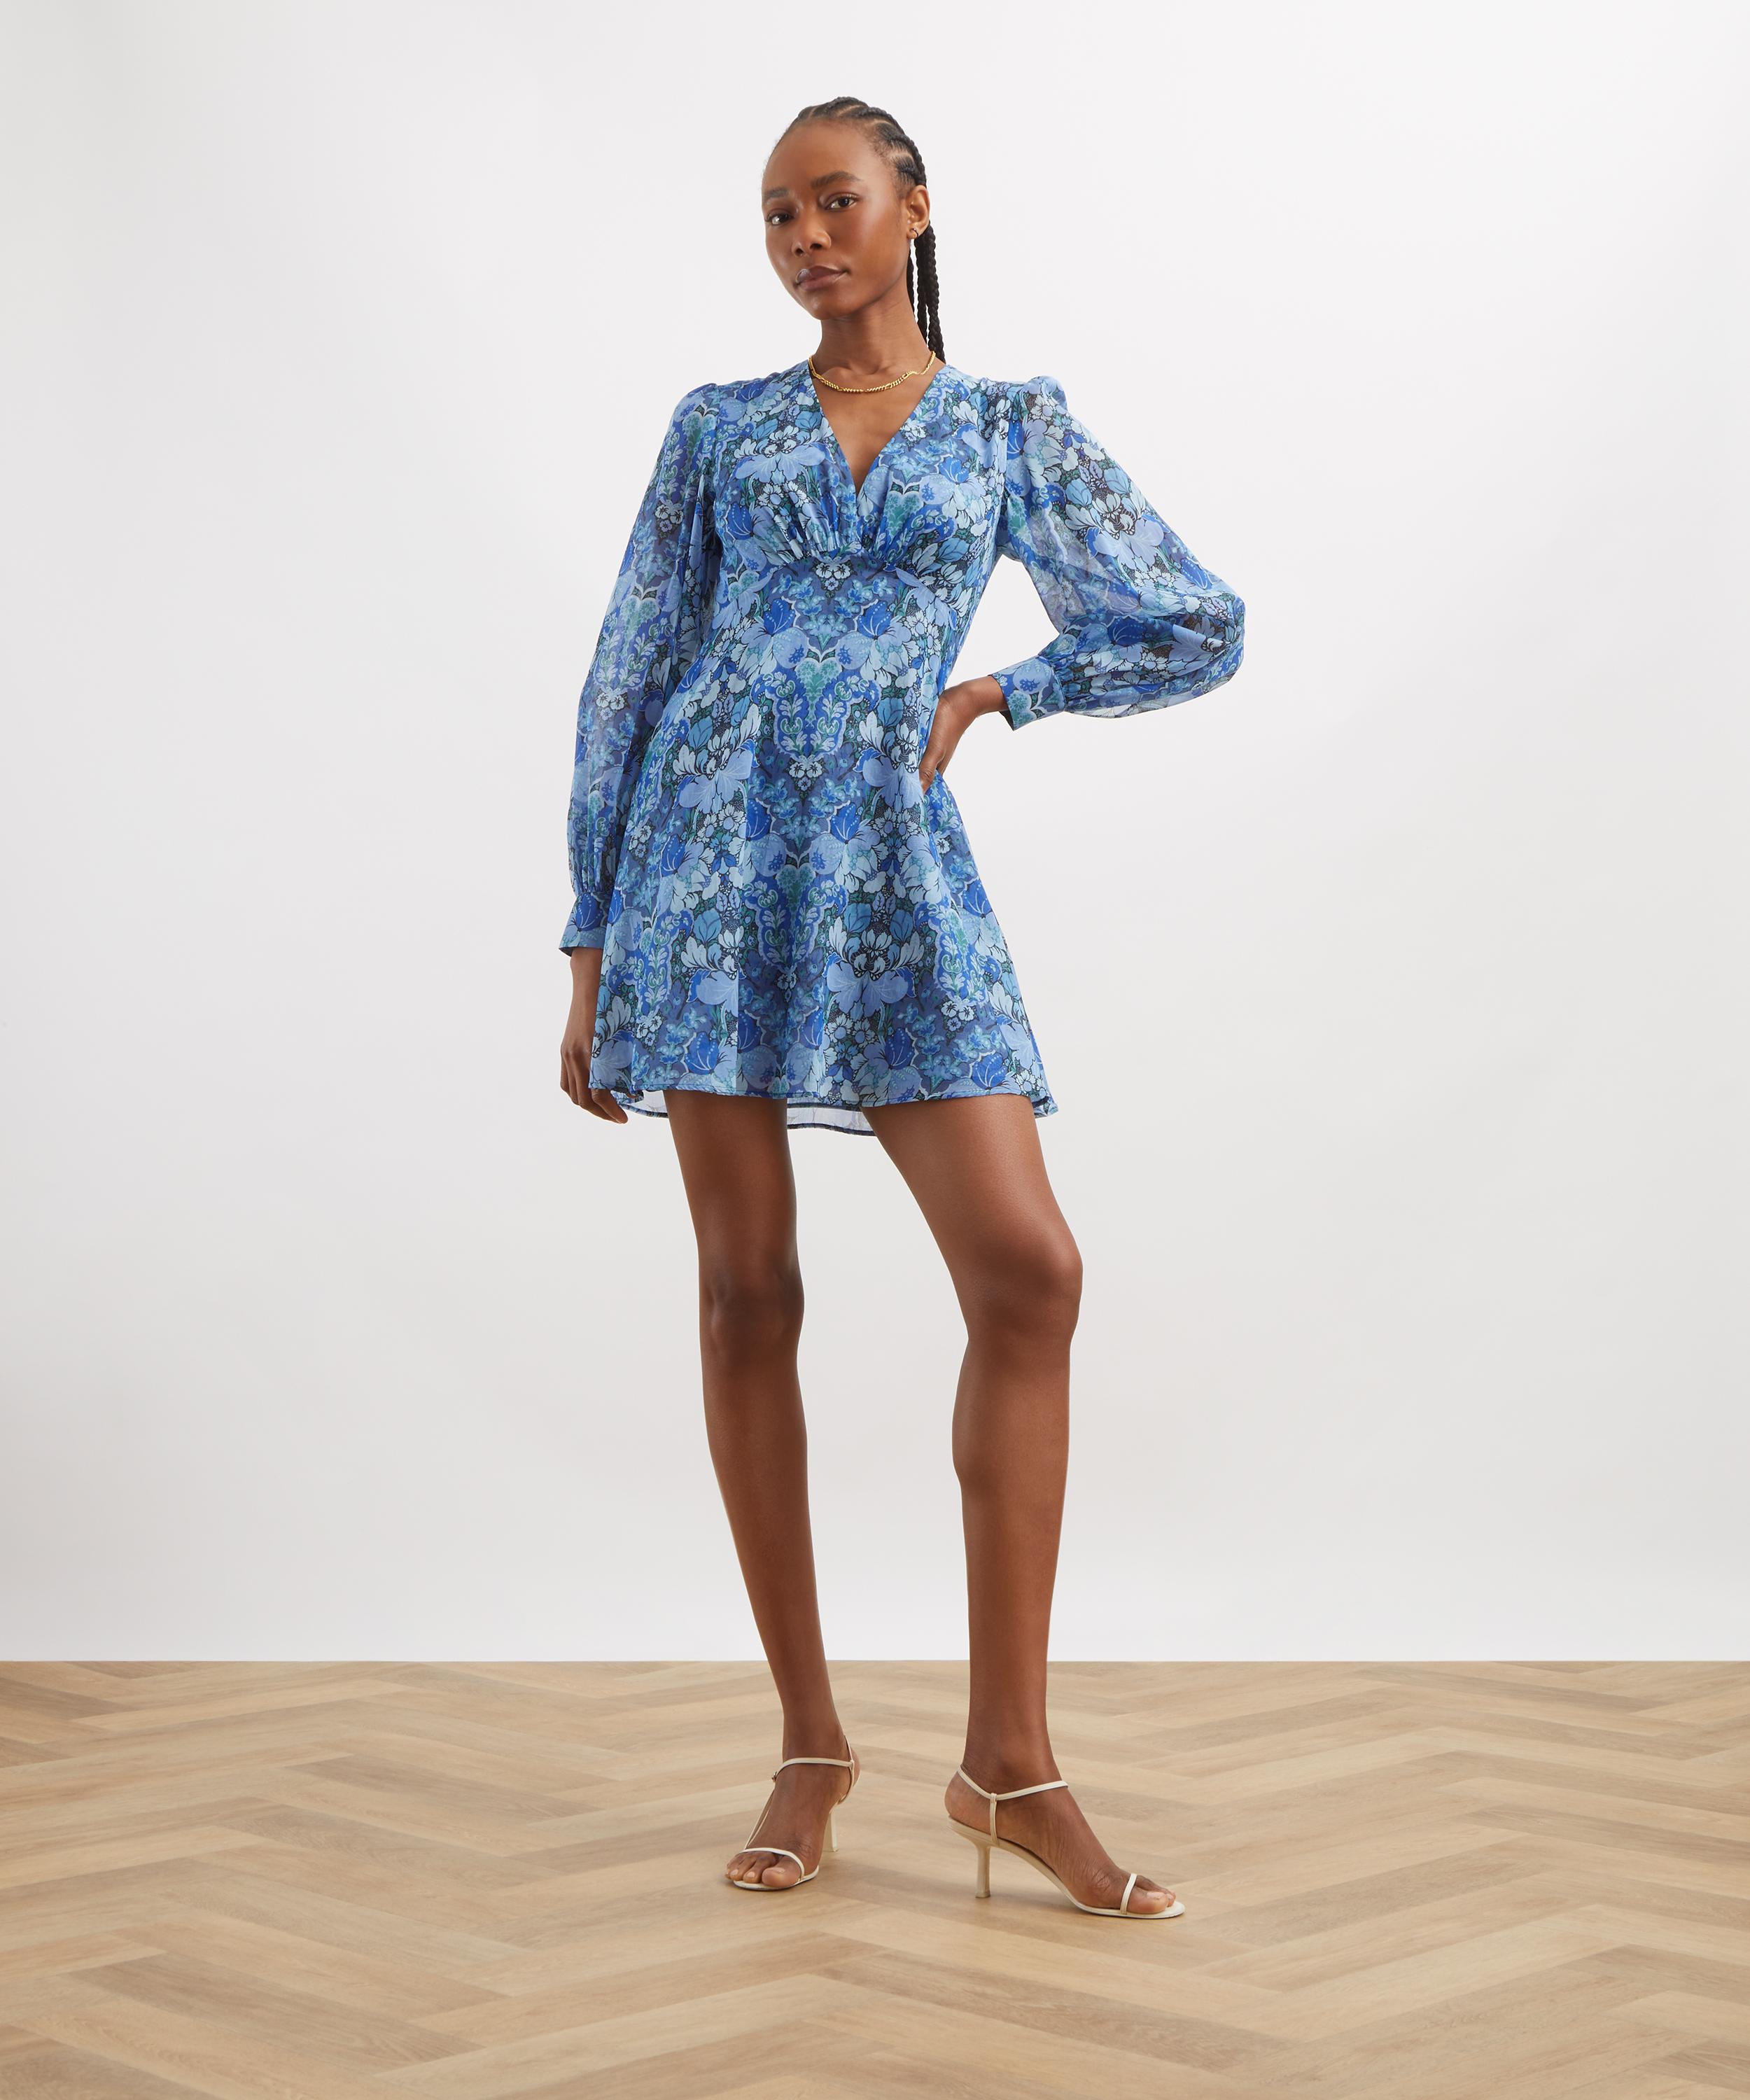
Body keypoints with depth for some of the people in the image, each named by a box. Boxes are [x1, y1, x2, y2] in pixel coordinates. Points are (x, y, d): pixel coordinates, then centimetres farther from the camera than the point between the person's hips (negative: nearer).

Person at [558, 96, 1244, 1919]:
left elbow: (1200, 629, 15)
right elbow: (628, 677, 10)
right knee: (749, 1290, 0)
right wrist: (592, 950, 5)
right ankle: (809, 1738, 12)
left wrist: (993, 697, 11)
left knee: (1029, 1269, -13)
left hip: (895, 878, 0)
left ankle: (1009, 1760, -5)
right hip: (711, 861, 0)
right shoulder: (718, 426, 12)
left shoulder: (1014, 426, 12)